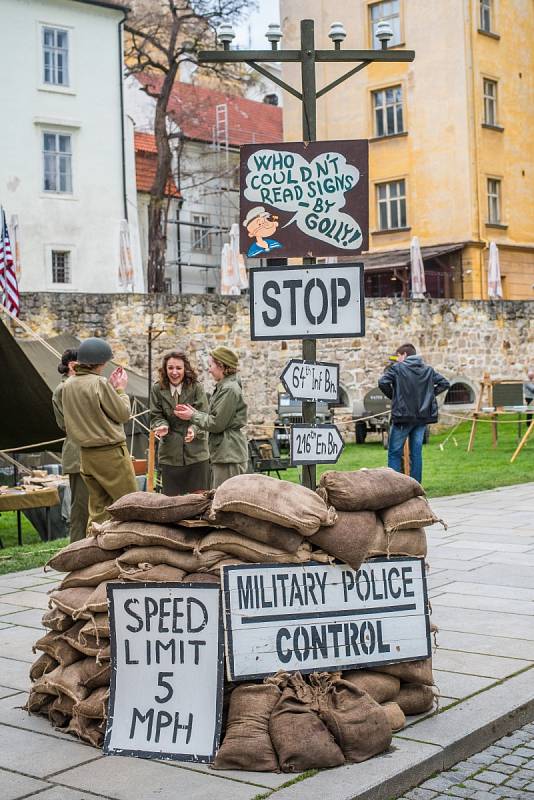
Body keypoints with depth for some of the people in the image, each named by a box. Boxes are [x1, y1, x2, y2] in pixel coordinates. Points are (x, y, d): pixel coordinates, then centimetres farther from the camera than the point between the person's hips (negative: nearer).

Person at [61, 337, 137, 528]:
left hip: (86, 453, 8)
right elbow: (123, 413, -11)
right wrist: (121, 389, 3)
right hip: (111, 452, -8)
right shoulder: (99, 383, -18)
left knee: (98, 509, 14)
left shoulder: (68, 385, 5)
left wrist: (111, 386, 12)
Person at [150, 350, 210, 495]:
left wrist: (194, 429, -28)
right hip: (170, 454, 1)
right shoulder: (158, 389, 1)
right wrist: (162, 426, -19)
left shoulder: (196, 388, -5)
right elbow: (156, 416, 4)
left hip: (196, 453, -1)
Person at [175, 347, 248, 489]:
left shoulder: (229, 389, -15)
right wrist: (193, 412, 10)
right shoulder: (223, 387, 17)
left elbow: (217, 423, -17)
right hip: (222, 453, 11)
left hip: (229, 455, -11)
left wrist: (193, 416, -6)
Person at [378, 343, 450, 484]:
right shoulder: (428, 370, 11)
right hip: (422, 416, 5)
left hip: (403, 415, -5)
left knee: (394, 453, 2)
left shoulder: (397, 368, -5)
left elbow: (383, 383, -17)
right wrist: (429, 395, 10)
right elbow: (444, 383, 11)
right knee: (416, 453, 10)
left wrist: (392, 396, -2)